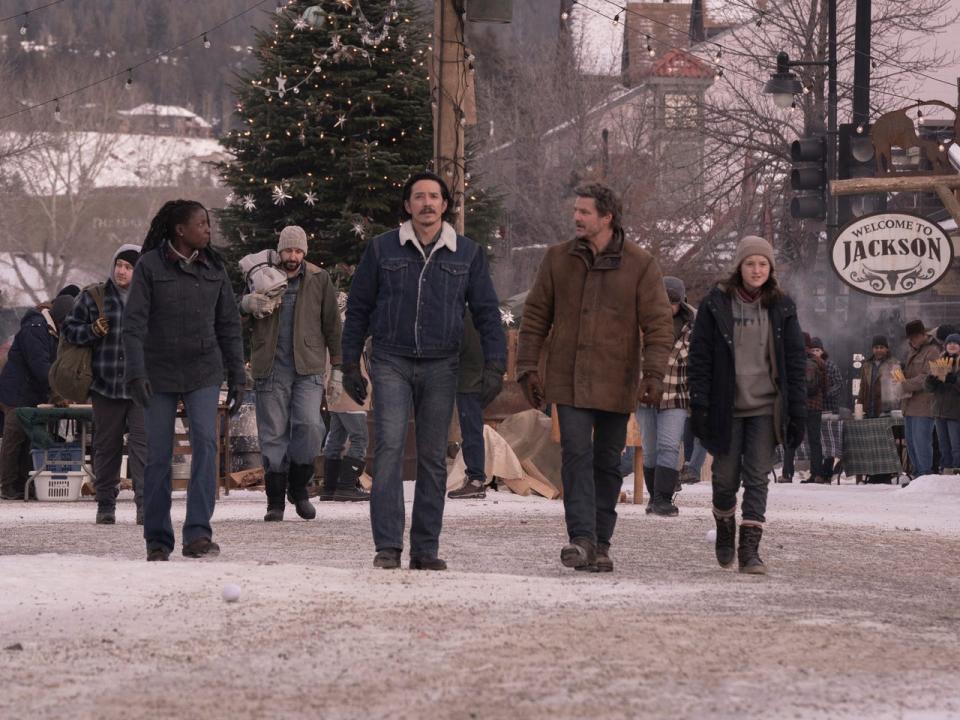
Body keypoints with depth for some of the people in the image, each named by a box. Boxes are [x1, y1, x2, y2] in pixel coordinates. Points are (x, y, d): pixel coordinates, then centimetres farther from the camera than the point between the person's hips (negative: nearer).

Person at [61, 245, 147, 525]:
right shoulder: (93, 296, 6)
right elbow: (69, 330, 9)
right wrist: (93, 331, -9)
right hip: (105, 386, 1)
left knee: (142, 444, -10)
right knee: (106, 446, 7)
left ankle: (145, 504, -12)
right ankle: (105, 504, 16)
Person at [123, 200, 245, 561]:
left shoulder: (213, 268, 4)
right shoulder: (149, 266, -7)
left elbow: (229, 325, 8)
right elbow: (134, 323, -12)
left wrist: (237, 377, 4)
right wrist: (136, 373, -22)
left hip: (202, 372, 2)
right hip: (159, 372, -2)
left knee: (205, 441, -18)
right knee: (158, 455, 0)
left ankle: (198, 535, -22)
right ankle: (157, 541, 12)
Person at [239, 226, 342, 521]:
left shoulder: (319, 280, 7)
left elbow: (332, 324, 11)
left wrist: (338, 364, 8)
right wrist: (247, 303, -21)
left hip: (308, 367, 0)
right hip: (271, 369, 0)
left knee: (309, 425, -15)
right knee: (273, 433, 0)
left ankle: (299, 487, 6)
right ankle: (275, 501, 7)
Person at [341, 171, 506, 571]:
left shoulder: (467, 253, 7)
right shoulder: (382, 249, 4)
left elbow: (486, 311, 9)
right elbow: (358, 308, 9)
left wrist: (495, 365, -1)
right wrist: (350, 364, 6)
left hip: (440, 368, 2)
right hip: (391, 362, -2)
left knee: (433, 457, 4)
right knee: (389, 448, -14)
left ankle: (426, 549, 8)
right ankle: (387, 545, -16)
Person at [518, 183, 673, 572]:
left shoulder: (640, 265, -1)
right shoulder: (558, 258, 5)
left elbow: (658, 323, -4)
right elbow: (535, 316, 10)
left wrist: (654, 373, -15)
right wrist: (528, 368, 3)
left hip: (616, 383, 0)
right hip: (568, 379, 1)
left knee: (608, 463, 6)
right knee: (576, 455, -12)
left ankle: (600, 543, 13)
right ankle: (581, 538, -18)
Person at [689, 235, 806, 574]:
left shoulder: (781, 307, 5)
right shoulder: (716, 304, 0)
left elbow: (795, 361, 6)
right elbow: (700, 357, 0)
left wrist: (798, 412, 0)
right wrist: (699, 405, -7)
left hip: (765, 407, 0)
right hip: (726, 406, 0)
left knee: (757, 477, -7)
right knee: (726, 476, 6)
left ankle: (750, 549, -9)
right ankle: (725, 530, 33)